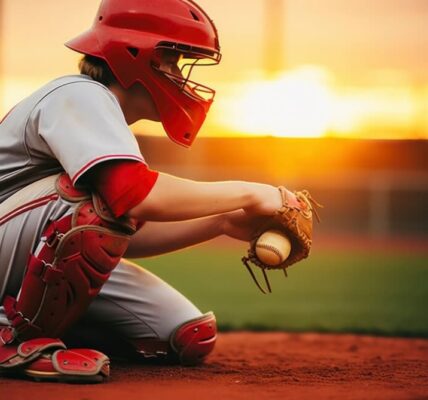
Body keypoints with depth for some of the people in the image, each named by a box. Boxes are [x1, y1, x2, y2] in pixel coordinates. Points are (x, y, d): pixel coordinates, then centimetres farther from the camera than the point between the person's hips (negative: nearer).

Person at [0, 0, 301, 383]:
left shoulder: (104, 112, 13)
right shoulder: (79, 95, -18)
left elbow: (120, 235, 11)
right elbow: (136, 197, -34)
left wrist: (222, 222, 2)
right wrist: (246, 194, -24)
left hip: (51, 264, 10)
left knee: (191, 337, -2)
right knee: (105, 201, -34)